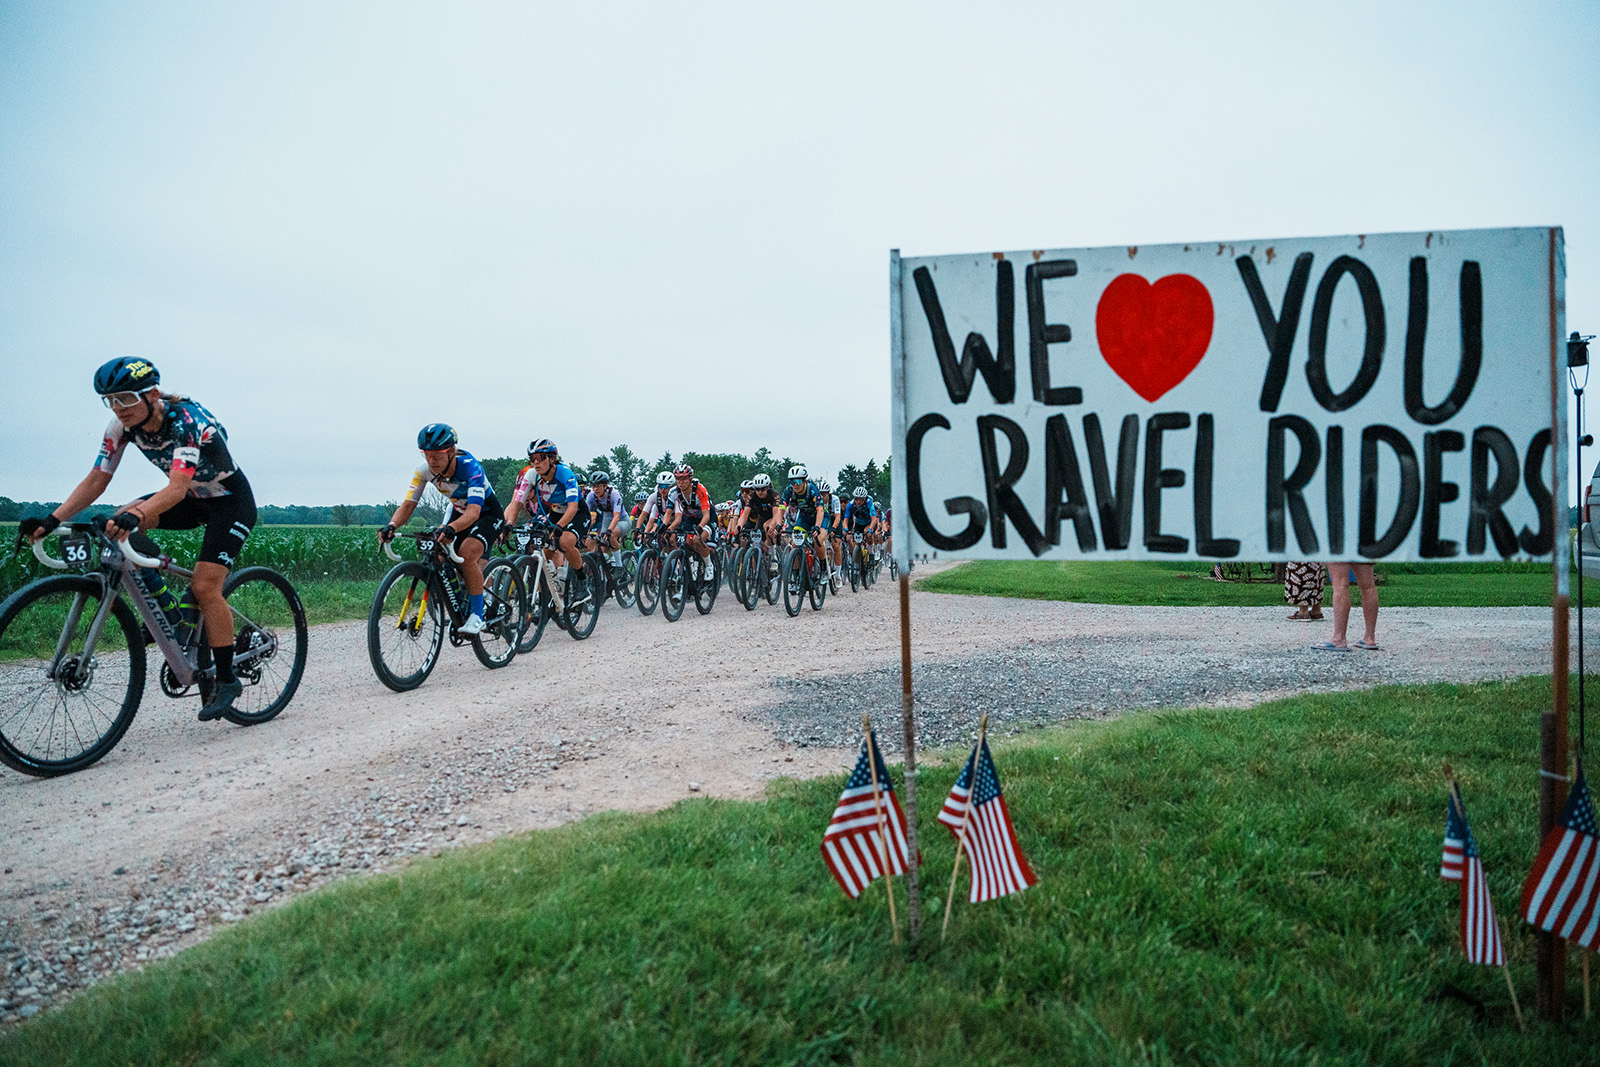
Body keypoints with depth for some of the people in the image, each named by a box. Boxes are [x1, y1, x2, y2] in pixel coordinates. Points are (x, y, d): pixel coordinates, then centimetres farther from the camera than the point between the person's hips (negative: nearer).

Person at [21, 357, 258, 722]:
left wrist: (134, 517, -57)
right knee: (118, 525, -15)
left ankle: (227, 681, -3)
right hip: (193, 499, 7)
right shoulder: (123, 425, -10)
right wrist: (52, 520, -20)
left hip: (231, 502, -7)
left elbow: (177, 487, -41)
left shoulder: (187, 420, -31)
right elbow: (96, 480, -8)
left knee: (204, 587, -17)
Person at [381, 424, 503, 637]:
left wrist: (451, 528, -64)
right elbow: (408, 505, -19)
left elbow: (474, 511, -45)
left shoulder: (470, 467, -34)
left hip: (487, 514, -6)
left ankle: (477, 616, -16)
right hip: (459, 513, 6)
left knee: (467, 554, -30)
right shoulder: (425, 470, -18)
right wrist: (391, 526, -40)